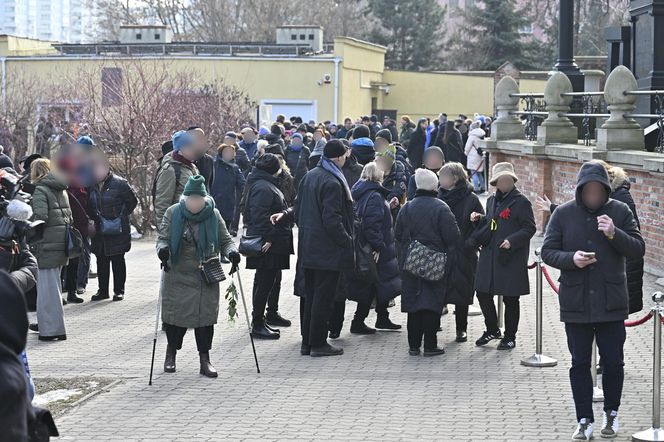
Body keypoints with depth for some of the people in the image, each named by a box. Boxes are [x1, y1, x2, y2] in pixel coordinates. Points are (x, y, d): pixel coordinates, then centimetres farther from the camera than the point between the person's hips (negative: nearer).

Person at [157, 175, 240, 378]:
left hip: (206, 277, 1)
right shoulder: (173, 213, -1)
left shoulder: (213, 215, 2)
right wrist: (162, 249, -24)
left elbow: (225, 240, 7)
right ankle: (171, 352, 27)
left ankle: (205, 359, 7)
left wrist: (231, 252, -15)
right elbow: (163, 238, -2)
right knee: (175, 314, 3)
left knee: (205, 315, -2)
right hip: (177, 276, -1)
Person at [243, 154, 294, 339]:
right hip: (268, 245, -11)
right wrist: (268, 238, -28)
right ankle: (258, 324, -5)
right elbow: (260, 216, -26)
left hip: (274, 242, 11)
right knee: (264, 282, -8)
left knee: (273, 279, 22)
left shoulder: (267, 185, 17)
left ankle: (272, 314, 37)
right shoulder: (263, 188, -19)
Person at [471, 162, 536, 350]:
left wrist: (512, 241, -22)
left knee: (510, 299, 3)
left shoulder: (521, 202, -9)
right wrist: (479, 219, 5)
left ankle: (510, 337, 16)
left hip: (511, 258, -7)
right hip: (489, 256, 7)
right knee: (483, 293, 9)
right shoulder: (492, 200, 13)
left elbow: (529, 228, -11)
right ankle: (492, 330, 29)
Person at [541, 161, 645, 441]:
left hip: (611, 303, 0)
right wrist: (571, 258, -17)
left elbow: (639, 249, -3)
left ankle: (611, 414, 26)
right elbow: (547, 252, 3)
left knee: (613, 362, 6)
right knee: (580, 363, 6)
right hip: (575, 303, 0)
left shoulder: (620, 212, 0)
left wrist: (614, 234, -20)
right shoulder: (563, 213, 1)